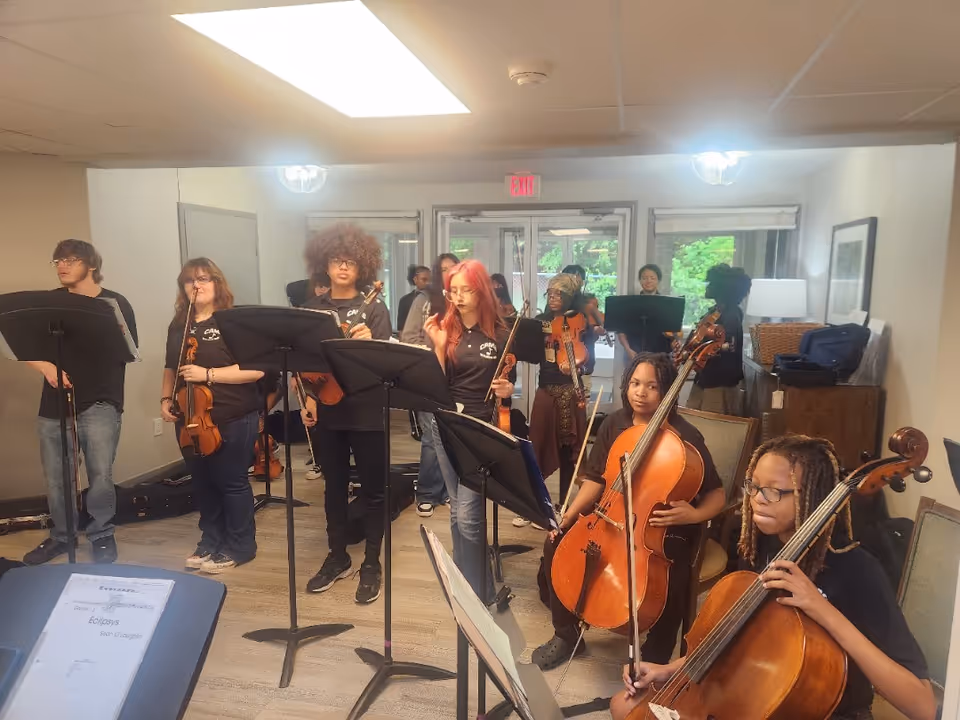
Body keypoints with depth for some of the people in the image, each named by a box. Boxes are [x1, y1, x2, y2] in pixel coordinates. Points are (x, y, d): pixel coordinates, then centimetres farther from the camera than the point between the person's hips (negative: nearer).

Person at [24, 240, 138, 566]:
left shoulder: (115, 303, 0)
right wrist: (46, 367, -11)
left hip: (100, 404, -3)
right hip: (54, 405, 3)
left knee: (100, 475, -3)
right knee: (55, 478, 10)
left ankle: (102, 536, 17)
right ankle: (61, 535, 30)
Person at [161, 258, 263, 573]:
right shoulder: (178, 326, 10)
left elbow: (256, 369, -18)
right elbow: (171, 369, 22)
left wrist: (208, 374, -22)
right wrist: (166, 399, 6)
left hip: (233, 419, -6)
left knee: (231, 482, 4)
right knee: (203, 483, 16)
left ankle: (239, 547, 19)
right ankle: (210, 541, 32)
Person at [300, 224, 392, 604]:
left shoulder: (374, 309, -4)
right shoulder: (313, 308, 6)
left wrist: (368, 342, -29)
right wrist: (306, 399, 0)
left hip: (366, 411, -3)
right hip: (326, 410, 4)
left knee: (372, 488, 6)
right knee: (334, 486, 15)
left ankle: (371, 563, 20)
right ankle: (337, 557, 31)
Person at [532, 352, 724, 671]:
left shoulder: (685, 438, -14)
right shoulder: (614, 424, -1)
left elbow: (716, 494, -7)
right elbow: (595, 480, 5)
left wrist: (694, 515, -28)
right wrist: (567, 516, -7)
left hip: (664, 529, -4)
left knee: (668, 584, -31)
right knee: (557, 544, -12)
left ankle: (654, 659, 0)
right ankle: (566, 634, 11)